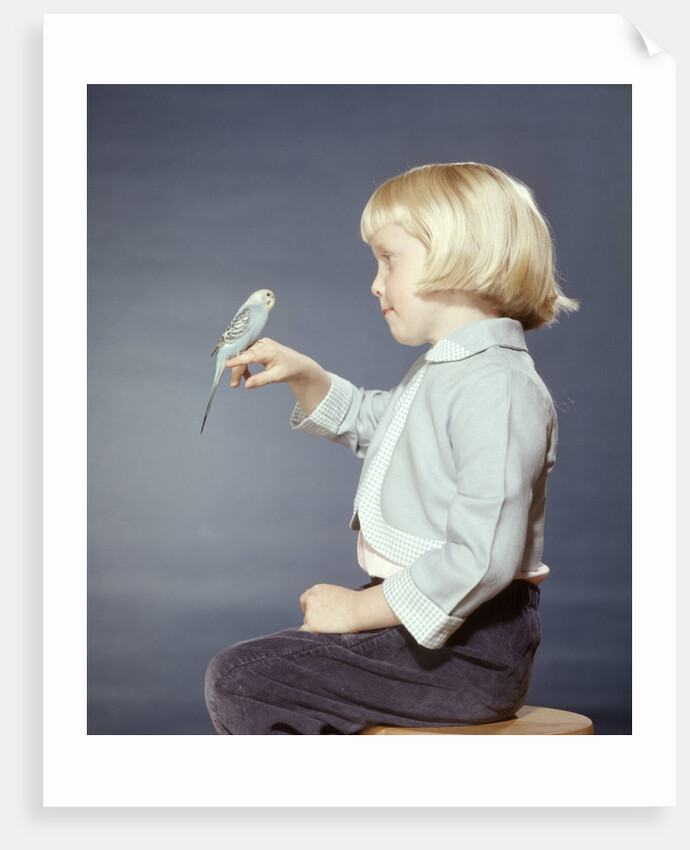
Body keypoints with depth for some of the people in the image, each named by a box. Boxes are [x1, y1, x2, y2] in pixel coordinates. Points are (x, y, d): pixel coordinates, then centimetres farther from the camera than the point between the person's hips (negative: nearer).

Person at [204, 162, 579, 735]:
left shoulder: (499, 391, -21)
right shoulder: (443, 371, 14)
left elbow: (483, 558, -28)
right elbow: (367, 421, 35)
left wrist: (361, 608, -19)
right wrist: (303, 374, 16)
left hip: (469, 646, -11)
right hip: (424, 623, 11)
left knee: (239, 680, -15)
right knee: (261, 665, 22)